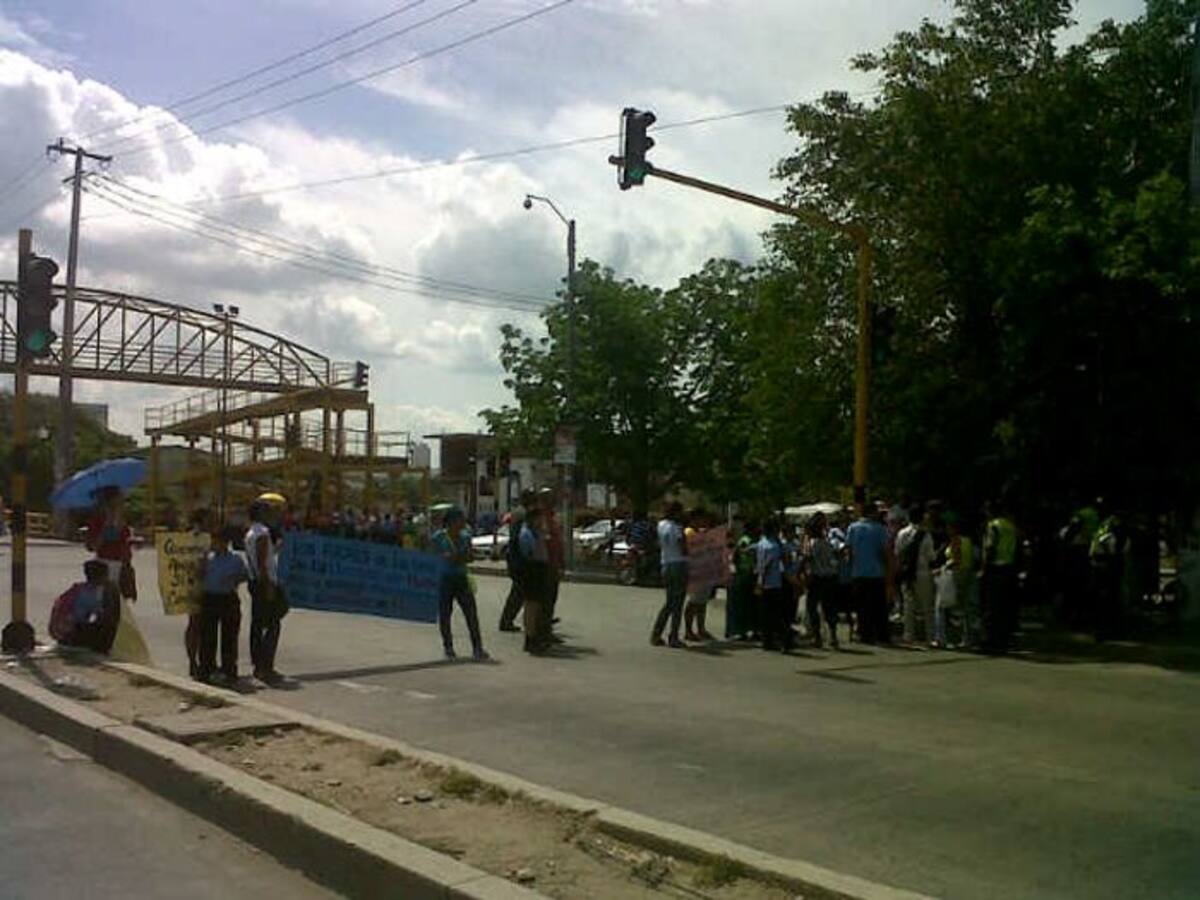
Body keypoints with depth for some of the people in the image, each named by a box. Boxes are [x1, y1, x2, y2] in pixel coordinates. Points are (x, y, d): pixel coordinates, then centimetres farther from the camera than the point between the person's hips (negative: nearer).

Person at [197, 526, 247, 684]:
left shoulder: (235, 559, 4)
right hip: (210, 598, 2)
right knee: (207, 636, 1)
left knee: (229, 636, 2)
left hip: (229, 599, -2)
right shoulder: (208, 558, 9)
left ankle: (230, 671, 11)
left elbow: (245, 575, 7)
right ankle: (205, 671, 8)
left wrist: (233, 580, -8)